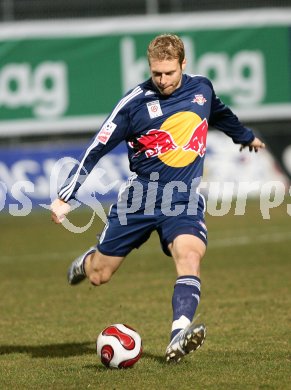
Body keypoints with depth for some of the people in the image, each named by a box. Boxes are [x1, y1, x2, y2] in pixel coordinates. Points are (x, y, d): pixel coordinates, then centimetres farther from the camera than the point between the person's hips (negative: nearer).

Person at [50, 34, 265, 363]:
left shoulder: (201, 88, 4)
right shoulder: (135, 102, -9)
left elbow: (221, 115, 28)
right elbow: (96, 148, -7)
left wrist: (246, 137, 47)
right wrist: (64, 198, -11)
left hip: (184, 200, 1)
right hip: (141, 197, -1)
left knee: (190, 255, -28)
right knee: (98, 276, 6)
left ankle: (179, 337, -41)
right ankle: (89, 260, 44)